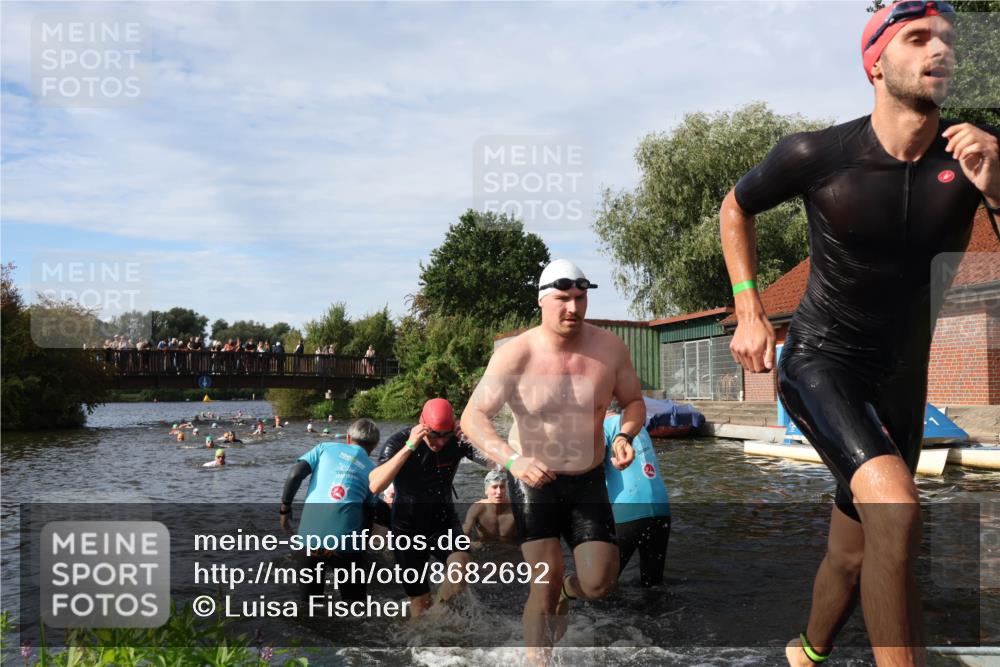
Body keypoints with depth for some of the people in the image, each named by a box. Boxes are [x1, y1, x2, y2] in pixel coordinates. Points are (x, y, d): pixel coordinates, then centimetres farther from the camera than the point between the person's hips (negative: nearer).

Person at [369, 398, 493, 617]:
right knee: (420, 602, 3)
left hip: (443, 521, 1)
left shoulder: (456, 442, -15)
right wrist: (409, 447, -38)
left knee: (461, 563, -28)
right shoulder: (398, 442, -19)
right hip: (408, 527, -1)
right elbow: (375, 486, -33)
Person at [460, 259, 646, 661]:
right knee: (545, 581, -11)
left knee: (599, 584, -1)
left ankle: (564, 591, 36)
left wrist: (625, 435, -17)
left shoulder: (610, 348, -7)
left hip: (588, 480, 3)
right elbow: (473, 417, -21)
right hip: (533, 481, -3)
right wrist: (512, 459, -39)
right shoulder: (515, 355, -17)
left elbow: (634, 402, 7)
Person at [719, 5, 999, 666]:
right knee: (896, 509, -30)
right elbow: (735, 208, 4)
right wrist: (750, 312, -3)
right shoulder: (817, 154, -14)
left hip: (901, 377, 4)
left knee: (853, 551, 15)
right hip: (819, 361, -4)